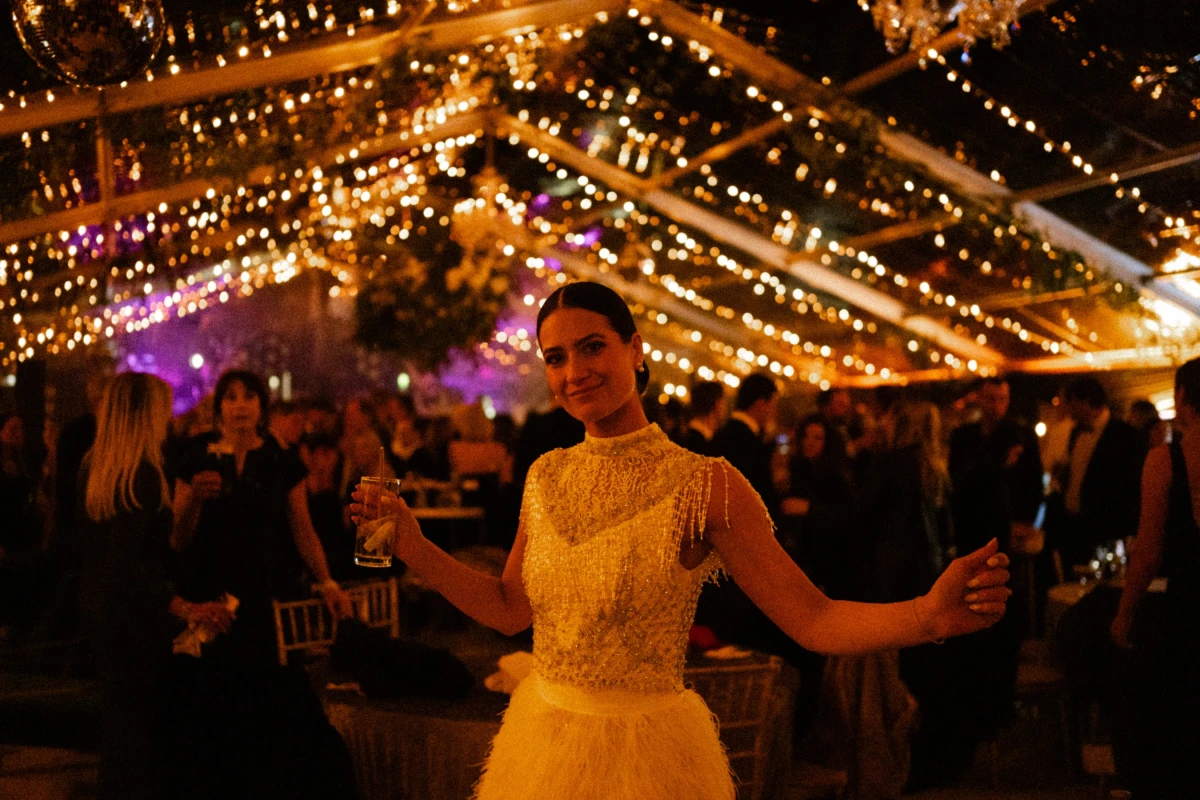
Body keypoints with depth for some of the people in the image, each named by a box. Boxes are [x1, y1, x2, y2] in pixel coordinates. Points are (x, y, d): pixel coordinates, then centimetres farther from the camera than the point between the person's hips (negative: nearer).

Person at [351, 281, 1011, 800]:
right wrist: (414, 549, -1)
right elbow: (511, 609, 9)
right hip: (541, 740, 5)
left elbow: (813, 620, -18)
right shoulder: (546, 478, 1)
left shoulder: (707, 486, -15)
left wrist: (930, 615, -35)